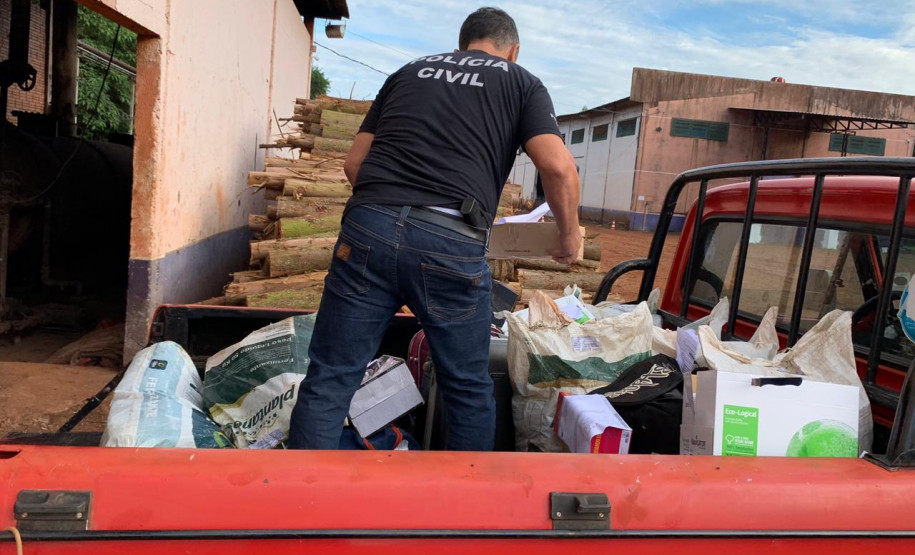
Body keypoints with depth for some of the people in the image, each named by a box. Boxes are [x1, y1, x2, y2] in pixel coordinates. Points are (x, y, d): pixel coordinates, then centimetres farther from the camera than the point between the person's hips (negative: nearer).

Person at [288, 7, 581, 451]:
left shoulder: (409, 72, 26)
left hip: (368, 229, 2)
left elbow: (354, 162, 23)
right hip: (451, 245, -2)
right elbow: (558, 167, 1)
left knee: (329, 381, 8)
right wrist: (570, 235, 16)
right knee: (468, 389, 16)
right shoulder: (521, 82, 17)